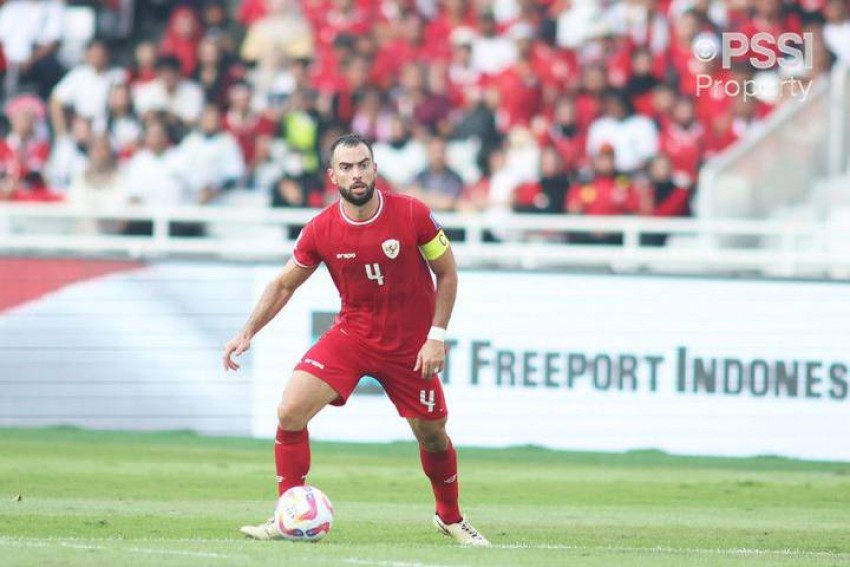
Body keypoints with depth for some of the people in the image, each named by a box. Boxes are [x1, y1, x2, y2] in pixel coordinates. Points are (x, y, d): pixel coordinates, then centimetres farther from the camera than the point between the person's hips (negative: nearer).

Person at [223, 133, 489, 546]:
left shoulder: (412, 215, -16)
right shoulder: (321, 230, -12)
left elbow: (447, 273, -4)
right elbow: (284, 284, 3)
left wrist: (437, 337, -11)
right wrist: (248, 332, -7)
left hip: (410, 346, -1)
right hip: (351, 337, 1)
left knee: (432, 435, 9)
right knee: (290, 411, -16)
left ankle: (451, 518, 37)